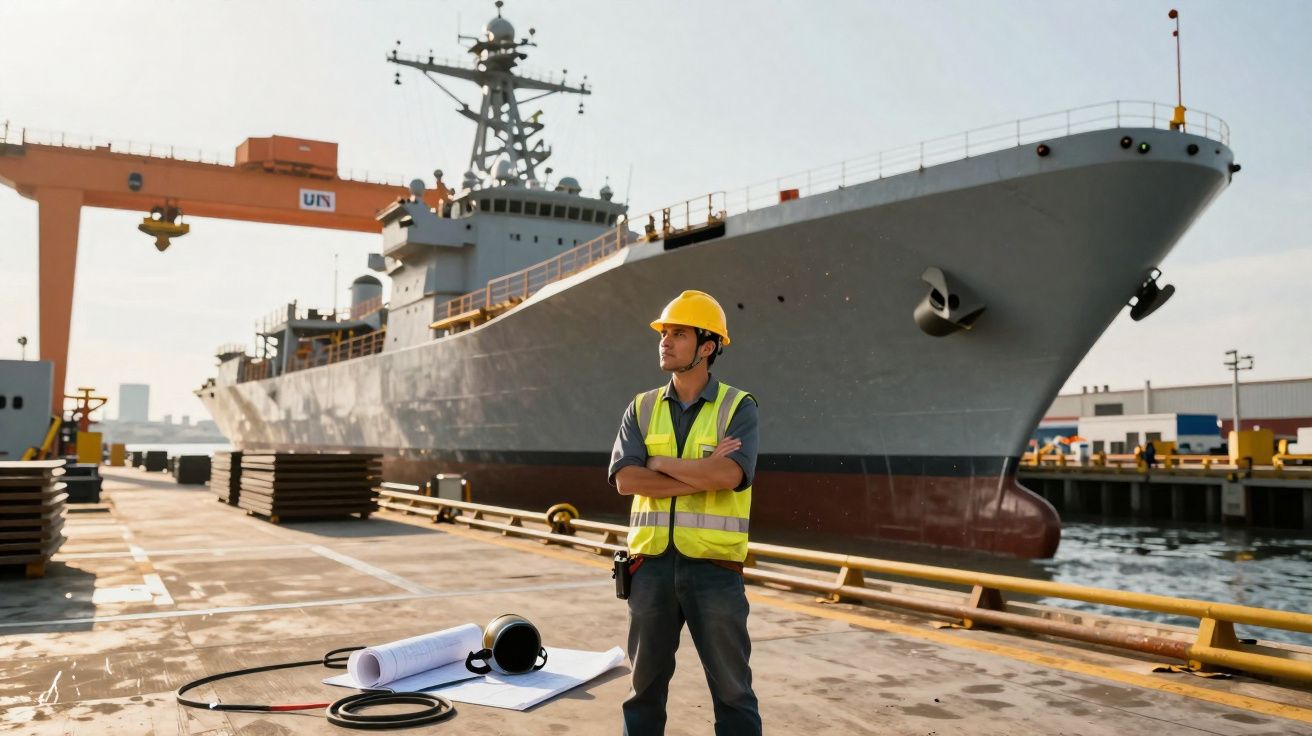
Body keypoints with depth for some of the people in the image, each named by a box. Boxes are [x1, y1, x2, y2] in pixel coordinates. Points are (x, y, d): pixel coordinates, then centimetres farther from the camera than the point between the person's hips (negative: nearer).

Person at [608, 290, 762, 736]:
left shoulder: (738, 408, -3)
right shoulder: (642, 409, 7)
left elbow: (730, 475, -21)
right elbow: (625, 479, -8)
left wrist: (663, 463, -9)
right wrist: (703, 474, -15)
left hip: (714, 566, -3)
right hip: (651, 564, 3)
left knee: (732, 689, 6)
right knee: (646, 683, 15)